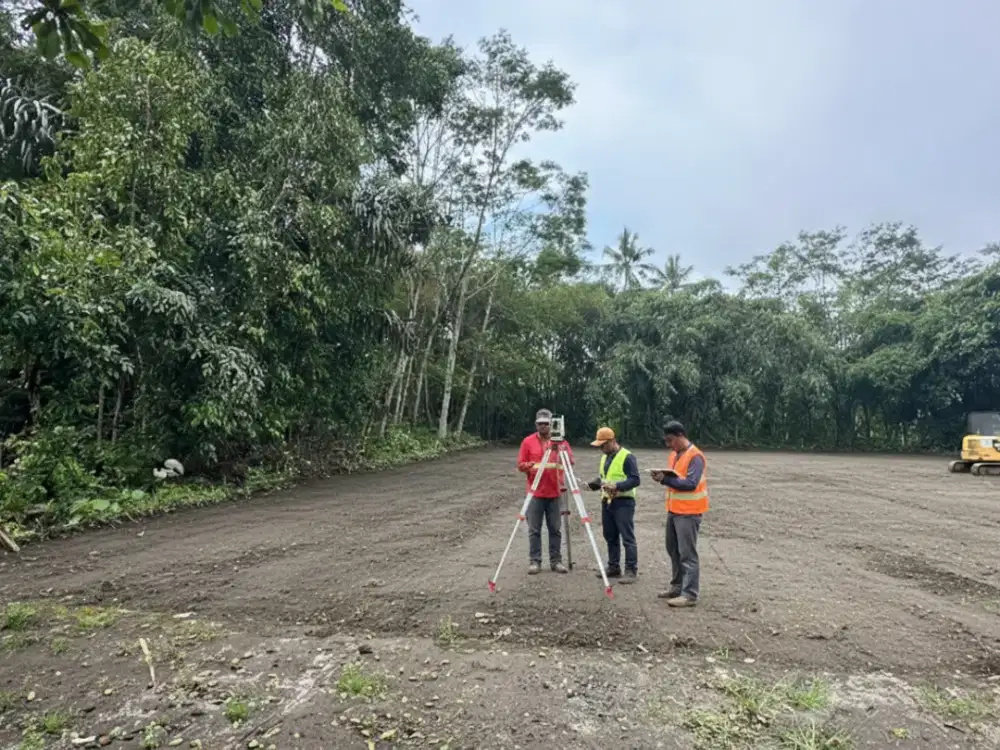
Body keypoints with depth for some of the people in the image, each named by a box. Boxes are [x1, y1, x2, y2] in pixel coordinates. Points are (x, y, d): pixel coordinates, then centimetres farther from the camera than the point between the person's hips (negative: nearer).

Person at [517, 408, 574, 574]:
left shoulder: (560, 441, 6)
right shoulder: (528, 442, 2)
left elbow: (570, 461, 2)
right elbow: (520, 465, 3)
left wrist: (563, 454, -17)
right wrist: (532, 466, -16)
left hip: (555, 493, 1)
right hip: (535, 493, -1)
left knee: (555, 529, 7)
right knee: (534, 530, 2)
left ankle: (556, 561, 15)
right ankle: (534, 561, 10)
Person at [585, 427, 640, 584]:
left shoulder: (627, 457, -12)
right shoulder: (604, 457, 15)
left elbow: (635, 480, -17)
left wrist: (617, 486, -29)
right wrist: (592, 484, 6)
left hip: (623, 502, -8)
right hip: (606, 502, 9)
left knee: (627, 538, -6)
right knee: (610, 537, 13)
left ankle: (631, 570, -1)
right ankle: (613, 567, 23)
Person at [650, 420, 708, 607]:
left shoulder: (695, 456, -16)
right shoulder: (673, 455, 12)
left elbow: (691, 483, -25)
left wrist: (665, 480, -25)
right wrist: (661, 477, -3)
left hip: (688, 512, -9)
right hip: (673, 510, 9)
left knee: (687, 554, -5)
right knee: (673, 550, 16)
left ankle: (689, 595, 1)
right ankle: (677, 586, 28)